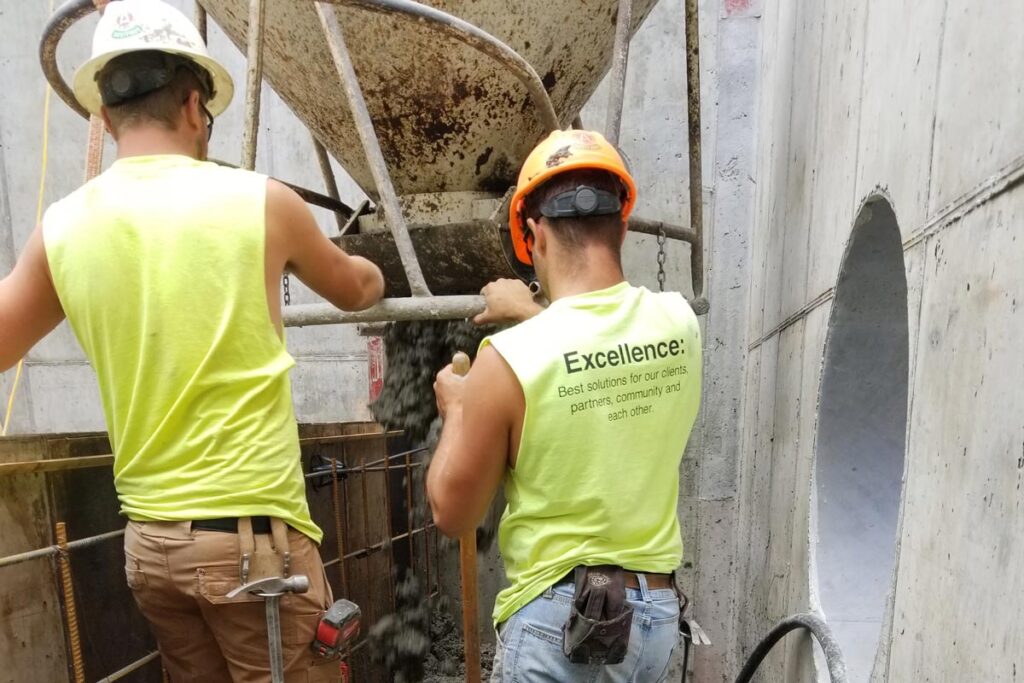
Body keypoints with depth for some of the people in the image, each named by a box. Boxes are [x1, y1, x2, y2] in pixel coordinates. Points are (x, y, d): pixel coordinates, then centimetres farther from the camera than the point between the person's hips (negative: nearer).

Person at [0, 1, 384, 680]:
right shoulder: (259, 200, -9)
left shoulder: (63, 227, 0)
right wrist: (370, 274, 31)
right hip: (251, 533, -5)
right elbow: (355, 290, 9)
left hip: (147, 540, 5)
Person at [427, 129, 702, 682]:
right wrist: (536, 315, 28)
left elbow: (452, 514, -10)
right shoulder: (678, 323, -9)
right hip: (656, 611, 6)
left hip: (555, 617, -5)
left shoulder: (509, 359, -24)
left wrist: (455, 412, 4)